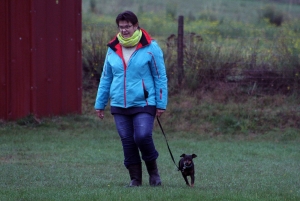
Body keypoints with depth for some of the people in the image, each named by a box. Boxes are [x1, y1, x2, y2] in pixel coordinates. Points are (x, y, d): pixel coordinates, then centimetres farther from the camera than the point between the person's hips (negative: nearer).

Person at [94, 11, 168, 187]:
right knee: (127, 142, 4)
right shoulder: (112, 49, 8)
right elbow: (106, 79, 15)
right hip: (119, 106, 4)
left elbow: (160, 77, -1)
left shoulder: (150, 47, -4)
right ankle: (135, 178, 16)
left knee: (142, 137, -19)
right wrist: (100, 104, 13)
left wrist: (161, 104, -6)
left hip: (144, 104, -4)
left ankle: (153, 171, 5)